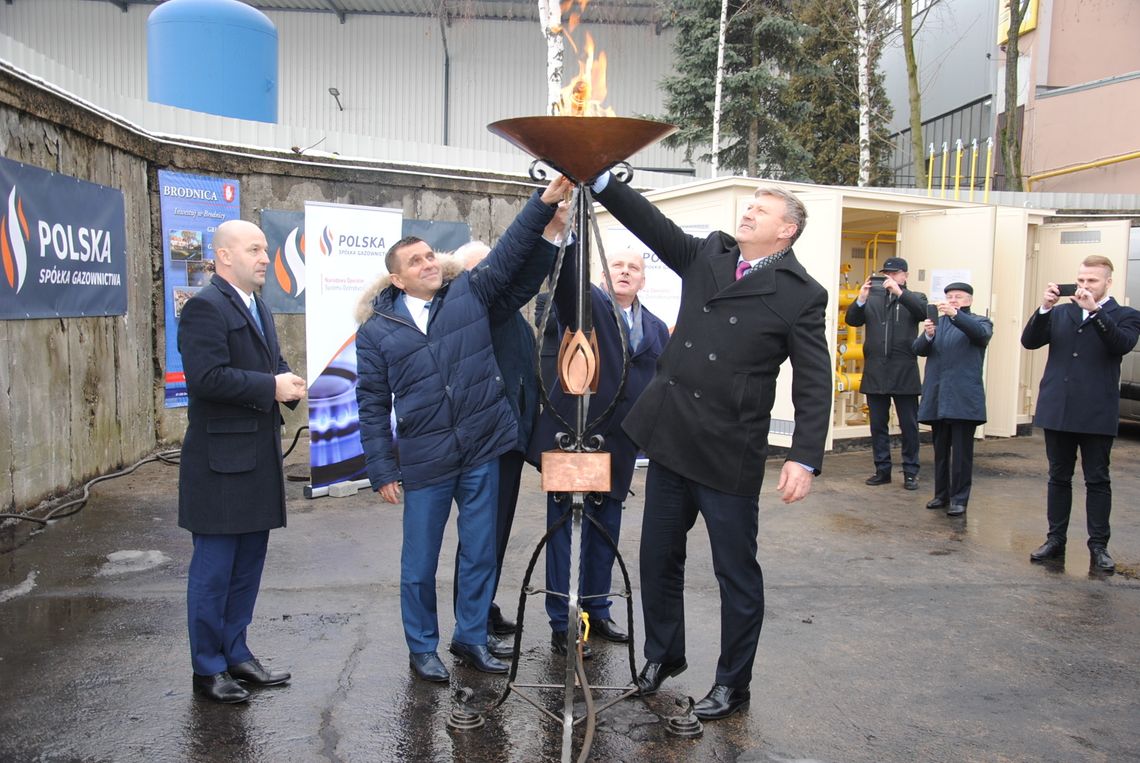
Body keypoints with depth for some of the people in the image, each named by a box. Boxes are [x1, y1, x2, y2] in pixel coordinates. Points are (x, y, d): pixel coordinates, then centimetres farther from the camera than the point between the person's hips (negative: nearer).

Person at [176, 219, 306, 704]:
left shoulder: (257, 308, 17)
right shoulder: (205, 307, -13)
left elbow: (273, 364, 19)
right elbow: (207, 377, -24)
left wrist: (290, 383, -3)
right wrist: (271, 387, -20)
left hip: (258, 458, 9)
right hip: (221, 462, -9)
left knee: (247, 568, 16)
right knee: (213, 569, 3)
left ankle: (236, 655, 29)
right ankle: (208, 669, 15)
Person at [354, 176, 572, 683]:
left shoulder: (469, 295, 4)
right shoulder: (376, 330, 1)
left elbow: (509, 251, -6)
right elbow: (372, 404, 1)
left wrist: (545, 202, -19)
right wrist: (382, 470, -3)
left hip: (483, 451, 2)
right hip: (424, 461, -1)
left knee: (480, 553, 11)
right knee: (420, 562, 9)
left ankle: (471, 638, 29)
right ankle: (422, 649, 27)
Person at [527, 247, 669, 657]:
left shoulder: (657, 329, 12)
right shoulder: (586, 303, -2)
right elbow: (565, 276, -22)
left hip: (618, 443, 5)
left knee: (606, 531, 15)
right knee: (567, 530, 1)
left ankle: (597, 611, 31)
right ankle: (562, 625, 11)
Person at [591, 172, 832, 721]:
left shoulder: (801, 294, -6)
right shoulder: (707, 256, 9)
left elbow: (814, 384, -10)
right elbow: (651, 223, 2)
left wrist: (804, 458, -19)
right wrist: (600, 180, -10)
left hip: (729, 452, -5)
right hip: (670, 438, 5)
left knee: (736, 573, 8)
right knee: (658, 558, 17)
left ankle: (733, 684, 28)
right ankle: (663, 654, 39)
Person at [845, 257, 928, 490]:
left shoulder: (914, 298, 7)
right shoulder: (872, 297, 11)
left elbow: (923, 312, -14)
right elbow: (852, 320, 1)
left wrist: (899, 292, -22)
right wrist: (861, 298, -15)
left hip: (904, 374, -2)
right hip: (875, 373, 2)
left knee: (909, 425, 3)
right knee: (878, 425, 8)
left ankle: (910, 472, 11)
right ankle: (882, 470, 18)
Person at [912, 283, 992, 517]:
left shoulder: (979, 322, 6)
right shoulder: (937, 322, 16)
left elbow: (981, 333, -18)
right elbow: (918, 349, 5)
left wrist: (955, 314, -31)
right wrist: (928, 335, -16)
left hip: (963, 398, -4)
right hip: (937, 398, 4)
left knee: (962, 452, -2)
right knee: (940, 450, 11)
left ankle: (959, 499, 3)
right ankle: (942, 495, 19)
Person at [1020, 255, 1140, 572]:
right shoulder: (1060, 313, 11)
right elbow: (1029, 341, 1)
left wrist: (1094, 309, -23)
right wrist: (1044, 307, -12)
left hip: (1097, 414, -3)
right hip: (1057, 410, 3)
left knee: (1098, 481, 4)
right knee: (1058, 478, 11)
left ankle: (1098, 546, 12)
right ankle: (1055, 539, 19)